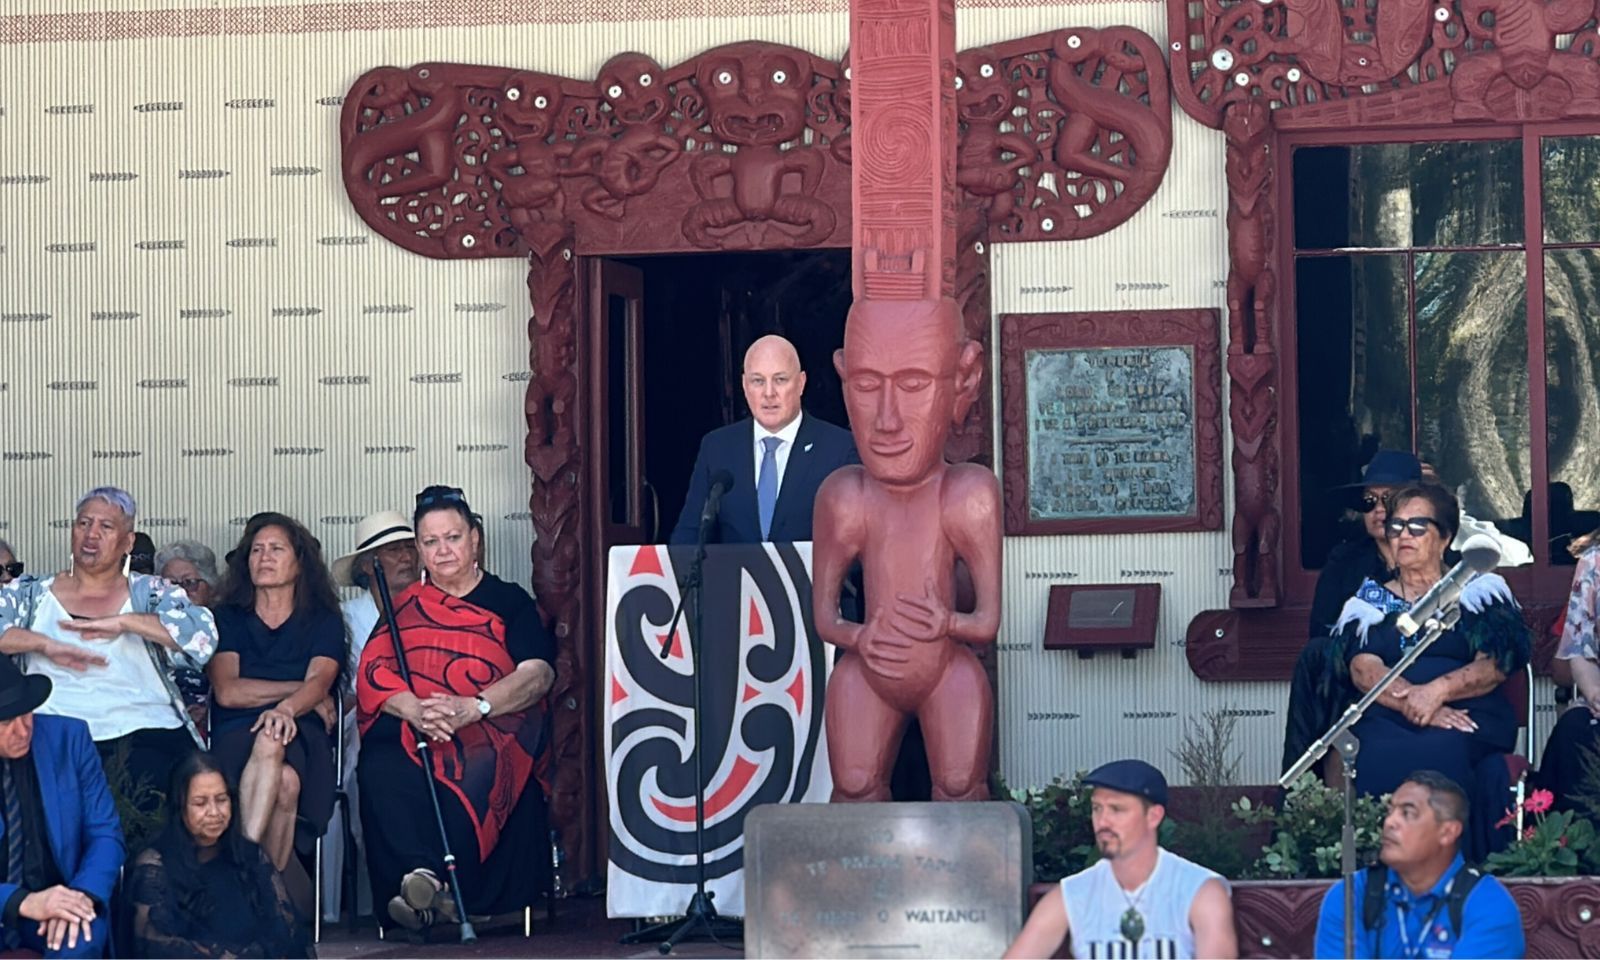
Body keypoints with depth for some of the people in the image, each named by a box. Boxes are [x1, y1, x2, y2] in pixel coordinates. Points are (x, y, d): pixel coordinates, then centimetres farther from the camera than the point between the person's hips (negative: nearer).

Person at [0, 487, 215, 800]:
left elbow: (203, 632, -4)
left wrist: (123, 622, -9)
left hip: (143, 733, 0)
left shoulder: (150, 593, 14)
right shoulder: (30, 594, 18)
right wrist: (46, 644, -9)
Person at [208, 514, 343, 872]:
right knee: (283, 783, -38)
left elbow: (320, 681, -4)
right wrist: (302, 691, -2)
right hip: (237, 733, 0)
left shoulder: (323, 621, 18)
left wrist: (287, 708, -27)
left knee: (279, 760, -40)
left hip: (301, 735, 0)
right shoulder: (228, 618, 19)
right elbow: (227, 692, 2)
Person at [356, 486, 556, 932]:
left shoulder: (510, 602, 16)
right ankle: (422, 871, -46)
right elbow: (372, 673, 5)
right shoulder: (404, 607, 22)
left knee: (471, 774, -38)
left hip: (492, 731, -2)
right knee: (381, 769, -34)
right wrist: (416, 710, -19)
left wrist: (472, 707, -20)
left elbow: (538, 674, -2)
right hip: (409, 730, 2)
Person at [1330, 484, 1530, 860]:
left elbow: (1496, 666, 3)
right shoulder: (1371, 600, 23)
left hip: (1469, 713, -1)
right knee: (1380, 756, -35)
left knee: (1440, 751, -37)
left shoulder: (1477, 593, 18)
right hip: (1386, 718, 1)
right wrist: (1413, 703, -15)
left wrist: (1438, 690, -17)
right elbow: (1361, 669, 5)